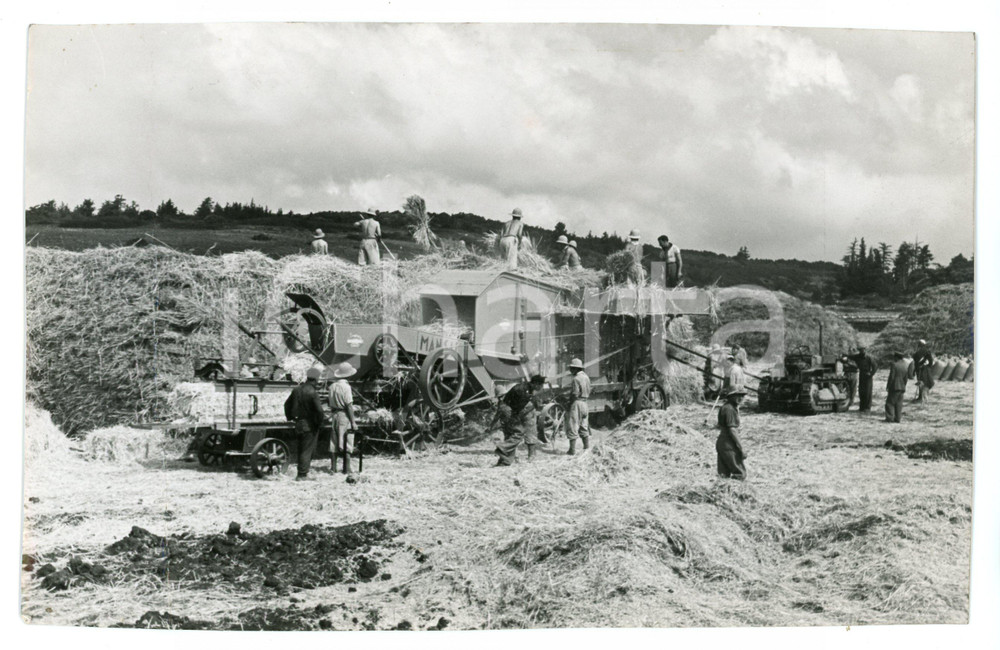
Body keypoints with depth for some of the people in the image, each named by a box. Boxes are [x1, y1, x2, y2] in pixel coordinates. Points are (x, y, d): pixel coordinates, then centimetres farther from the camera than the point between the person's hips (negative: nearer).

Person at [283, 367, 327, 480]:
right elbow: (319, 410, -23)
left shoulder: (297, 389, 3)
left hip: (298, 423, 7)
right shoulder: (313, 393, -19)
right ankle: (302, 474, 3)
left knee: (299, 449, 17)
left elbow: (287, 404, 13)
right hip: (309, 425, -7)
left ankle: (302, 472, 25)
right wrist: (320, 422, -8)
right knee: (307, 450, 1)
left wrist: (289, 417, 23)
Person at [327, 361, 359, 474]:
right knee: (347, 443, 1)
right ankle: (347, 468, 2)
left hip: (335, 415, 6)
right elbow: (349, 405, -16)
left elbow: (331, 404, 10)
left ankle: (333, 467, 14)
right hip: (345, 415, -6)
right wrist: (353, 422, -14)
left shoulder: (332, 386, 5)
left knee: (335, 442, 12)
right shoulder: (346, 387, -15)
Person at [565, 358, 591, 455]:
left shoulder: (576, 379, -16)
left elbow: (574, 395, -19)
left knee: (572, 427, -3)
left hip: (576, 403, -9)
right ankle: (587, 448, 18)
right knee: (584, 427, 15)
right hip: (584, 403, 9)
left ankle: (572, 449, -3)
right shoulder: (586, 377, 10)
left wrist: (569, 406, -11)